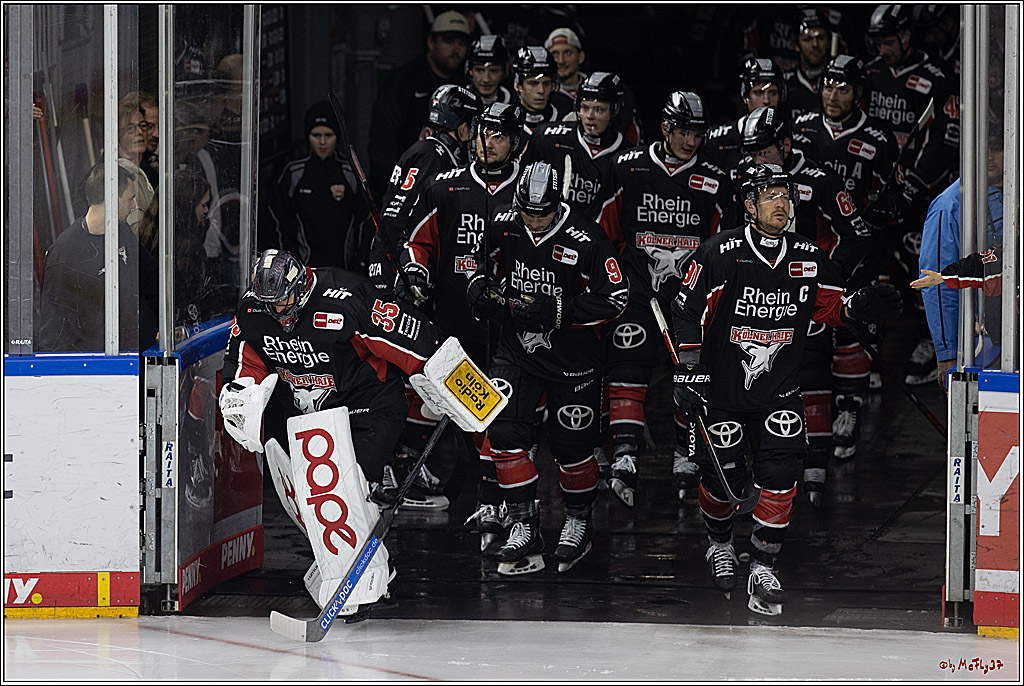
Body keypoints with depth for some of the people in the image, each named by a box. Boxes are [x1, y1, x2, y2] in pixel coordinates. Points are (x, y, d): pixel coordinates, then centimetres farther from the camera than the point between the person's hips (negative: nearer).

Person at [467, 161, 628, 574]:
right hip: (517, 350, 4)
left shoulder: (584, 240, -19)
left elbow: (615, 299, -17)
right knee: (505, 433, -9)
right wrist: (482, 292, -8)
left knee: (572, 446, 6)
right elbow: (486, 269, 16)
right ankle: (524, 527, 0)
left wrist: (556, 310, -26)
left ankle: (578, 520, 31)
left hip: (572, 358, -4)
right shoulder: (502, 231, -4)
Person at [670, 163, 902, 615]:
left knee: (779, 474, -13)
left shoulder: (808, 259, 0)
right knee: (723, 478, 4)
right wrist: (688, 371, -15)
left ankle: (763, 566, -5)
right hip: (722, 387, -2)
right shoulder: (720, 254, -13)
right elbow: (687, 311, -10)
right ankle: (719, 543, 35)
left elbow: (832, 306, 12)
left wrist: (862, 305, -10)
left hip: (779, 390, 2)